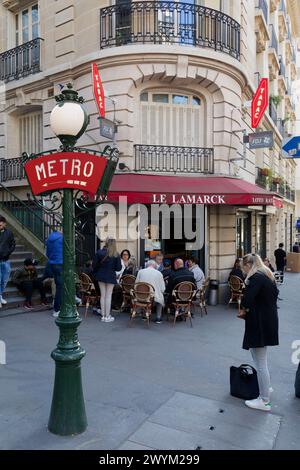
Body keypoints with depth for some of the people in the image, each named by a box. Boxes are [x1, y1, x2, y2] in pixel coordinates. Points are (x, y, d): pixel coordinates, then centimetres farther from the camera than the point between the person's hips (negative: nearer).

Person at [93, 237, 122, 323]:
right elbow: (119, 268, -7)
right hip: (111, 276, -2)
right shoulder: (116, 255, -10)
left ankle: (103, 316, 15)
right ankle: (107, 316, 6)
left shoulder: (99, 252, -7)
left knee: (103, 295, 10)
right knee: (108, 296, 4)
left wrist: (96, 272, 16)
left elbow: (94, 265, -2)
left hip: (101, 276, 2)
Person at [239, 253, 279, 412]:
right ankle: (266, 386, 39)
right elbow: (274, 293, 19)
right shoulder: (267, 275, 10)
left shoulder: (256, 278, -19)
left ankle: (264, 401, 11)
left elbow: (247, 299, -31)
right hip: (269, 320, 10)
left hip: (259, 323, -10)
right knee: (260, 358, 26)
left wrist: (245, 310, -7)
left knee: (260, 362, 0)